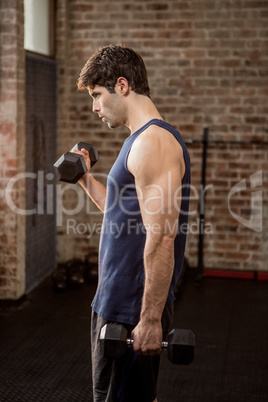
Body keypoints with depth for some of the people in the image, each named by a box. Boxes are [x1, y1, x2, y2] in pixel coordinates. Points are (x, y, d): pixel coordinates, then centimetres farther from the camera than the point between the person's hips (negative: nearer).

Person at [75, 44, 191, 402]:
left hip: (134, 308, -10)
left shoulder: (152, 143, -19)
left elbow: (161, 238, -25)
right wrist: (87, 179, 16)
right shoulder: (142, 140, 14)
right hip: (117, 301, 10)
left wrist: (150, 319, -25)